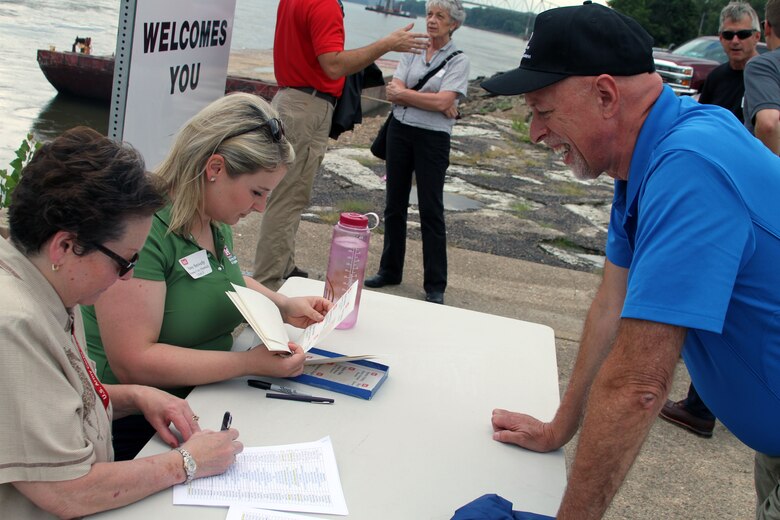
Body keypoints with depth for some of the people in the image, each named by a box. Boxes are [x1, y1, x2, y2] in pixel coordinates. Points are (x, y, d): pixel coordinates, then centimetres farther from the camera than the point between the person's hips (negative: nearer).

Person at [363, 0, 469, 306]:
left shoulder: (458, 60, -4)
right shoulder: (412, 52, 7)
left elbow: (443, 101, -18)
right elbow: (393, 93, -5)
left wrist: (403, 93, -10)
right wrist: (432, 102, -14)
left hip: (432, 139, -4)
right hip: (400, 131, 5)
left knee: (431, 211, 0)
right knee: (394, 204, 11)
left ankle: (435, 285, 7)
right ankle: (390, 270, 25)